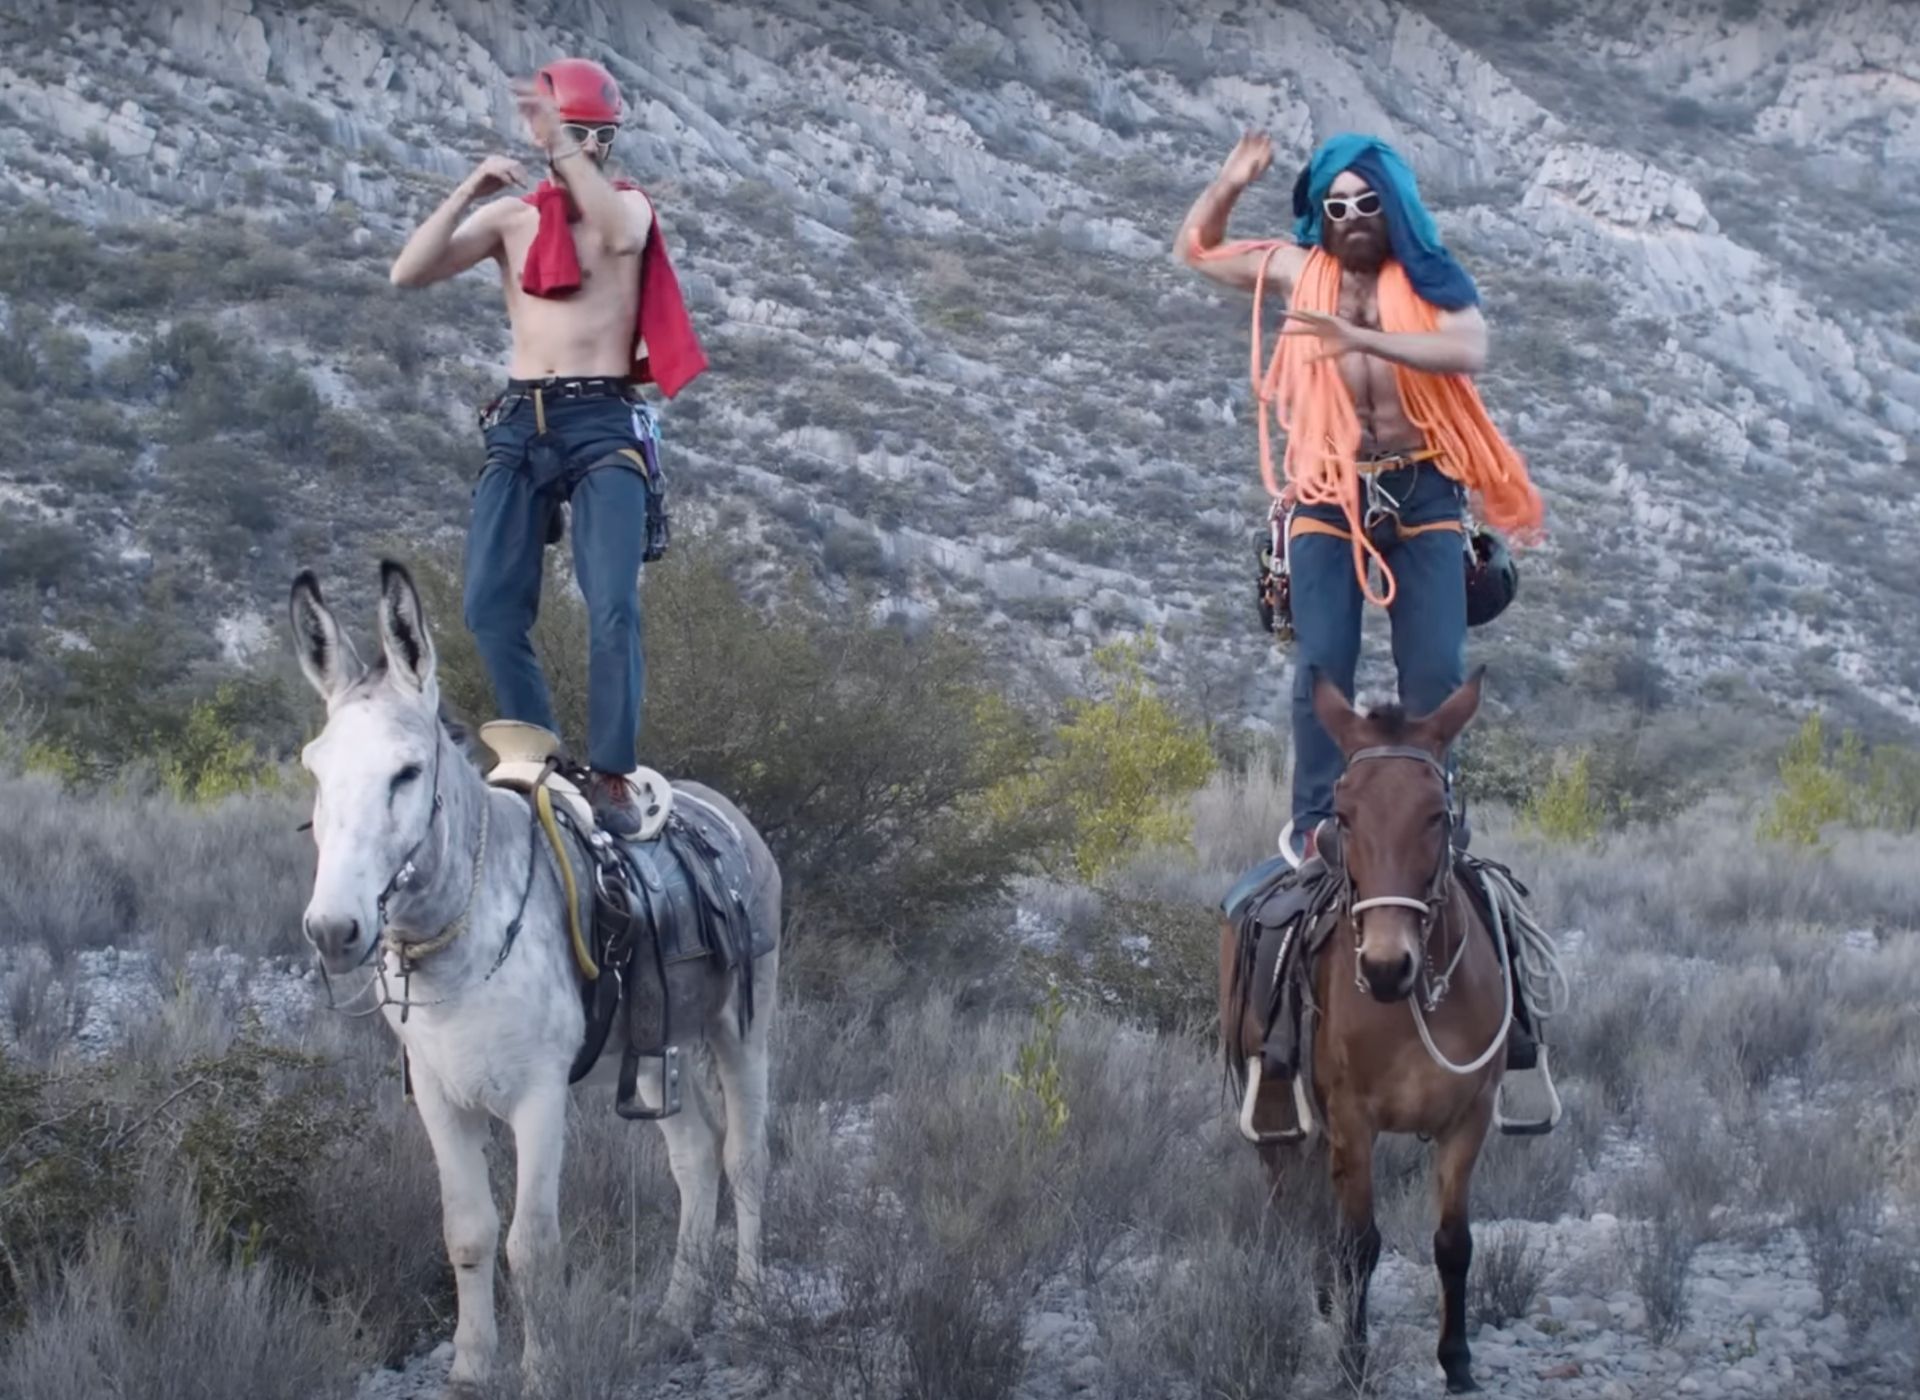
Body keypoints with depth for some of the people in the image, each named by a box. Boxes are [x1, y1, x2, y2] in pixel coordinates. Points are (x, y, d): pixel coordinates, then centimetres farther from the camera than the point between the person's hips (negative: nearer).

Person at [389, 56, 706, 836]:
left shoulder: (628, 206, 5)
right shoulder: (510, 218, 10)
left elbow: (622, 233, -22)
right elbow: (409, 274, -1)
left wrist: (568, 148, -30)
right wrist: (466, 194, -13)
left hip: (603, 425, -3)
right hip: (520, 425, 3)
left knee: (613, 605, -15)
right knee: (491, 607, -2)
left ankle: (612, 776, -13)